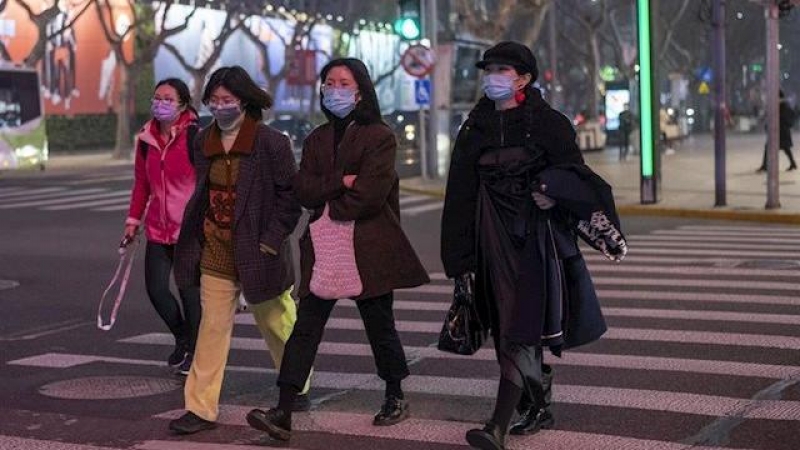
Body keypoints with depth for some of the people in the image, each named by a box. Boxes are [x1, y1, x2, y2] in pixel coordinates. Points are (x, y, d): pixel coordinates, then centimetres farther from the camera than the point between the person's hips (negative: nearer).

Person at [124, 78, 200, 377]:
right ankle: (182, 339, 29)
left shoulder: (196, 137, -11)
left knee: (189, 291, 2)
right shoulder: (146, 138, 6)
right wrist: (133, 220, 15)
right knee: (156, 289, 2)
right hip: (158, 229, 5)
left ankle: (194, 350, 24)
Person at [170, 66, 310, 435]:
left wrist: (270, 241, -15)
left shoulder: (271, 142, -13)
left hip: (255, 252, -4)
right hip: (215, 252, 4)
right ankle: (201, 408, 4)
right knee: (212, 328, 2)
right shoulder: (204, 141, 5)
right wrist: (198, 234, 12)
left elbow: (290, 196, -11)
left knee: (277, 324, 12)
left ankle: (298, 388, 35)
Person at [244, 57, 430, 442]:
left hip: (369, 247, -4)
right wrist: (341, 182, -12)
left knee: (379, 325, 9)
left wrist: (325, 196, -4)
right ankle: (283, 413, -8)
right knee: (306, 326, -3)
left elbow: (369, 194, -16)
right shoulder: (317, 138, 14)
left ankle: (396, 397, 30)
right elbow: (303, 190, 2)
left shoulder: (379, 136, -5)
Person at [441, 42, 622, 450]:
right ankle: (538, 408, 25)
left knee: (521, 329, -11)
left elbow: (573, 174, -5)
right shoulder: (474, 129, 11)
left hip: (537, 237, -5)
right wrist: (461, 260, 8)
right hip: (493, 240, 5)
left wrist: (551, 187, -27)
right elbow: (461, 197, 11)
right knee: (508, 328, 9)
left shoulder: (548, 123, -1)